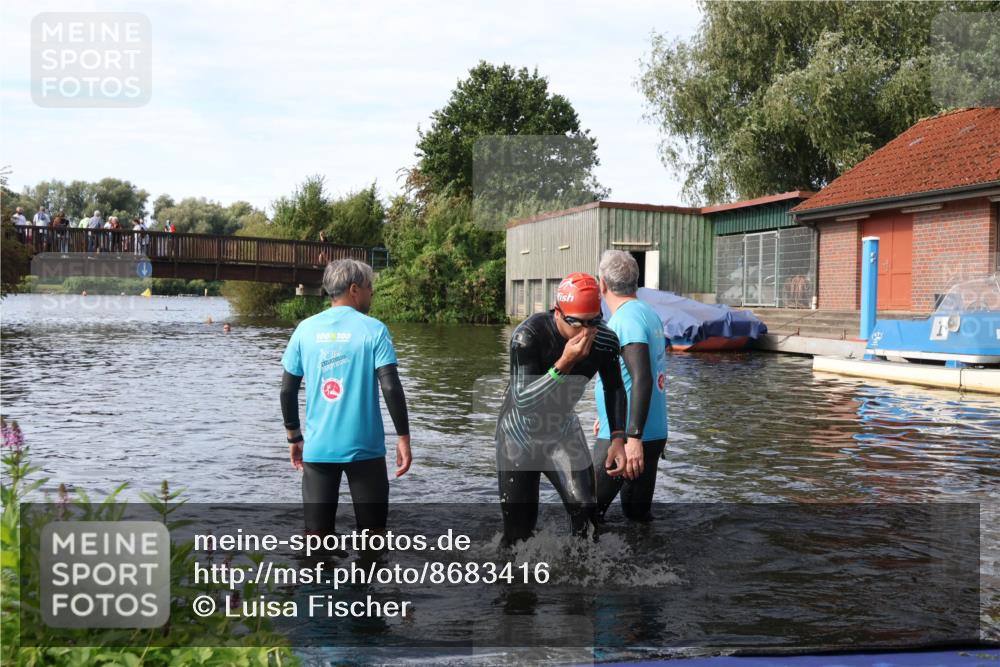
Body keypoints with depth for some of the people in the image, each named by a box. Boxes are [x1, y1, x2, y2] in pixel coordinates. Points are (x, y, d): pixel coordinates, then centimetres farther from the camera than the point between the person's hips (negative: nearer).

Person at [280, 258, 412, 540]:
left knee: (317, 534, 8)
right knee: (371, 533, 11)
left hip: (317, 448, 3)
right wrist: (403, 437, -5)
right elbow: (391, 387, -13)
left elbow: (287, 390, 5)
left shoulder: (306, 329, 3)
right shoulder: (373, 329, -6)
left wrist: (293, 436, 16)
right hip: (364, 447, -2)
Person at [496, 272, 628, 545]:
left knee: (586, 513, -11)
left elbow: (614, 389, 1)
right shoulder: (528, 335, -31)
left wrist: (618, 438, -9)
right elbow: (522, 402, -33)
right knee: (519, 527, 2)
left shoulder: (605, 340, -17)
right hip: (520, 433, -3)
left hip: (563, 430, 3)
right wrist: (564, 364, -42)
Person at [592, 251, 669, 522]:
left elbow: (642, 379, -25)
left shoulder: (626, 319, -15)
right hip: (653, 434, 9)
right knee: (638, 514, 14)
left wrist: (632, 437, -29)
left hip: (623, 438, -9)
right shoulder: (648, 313, 12)